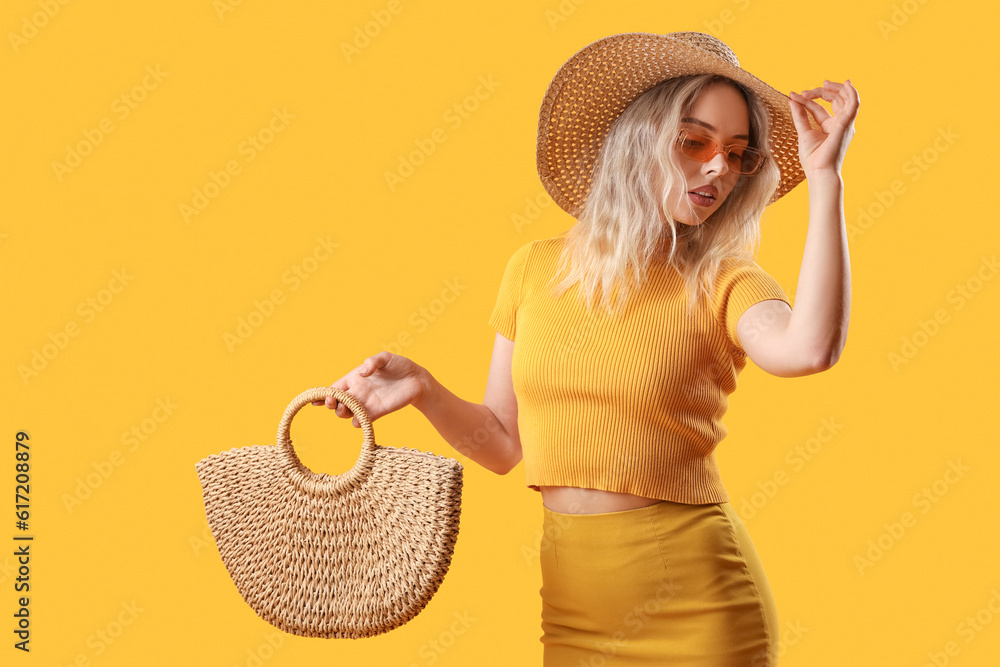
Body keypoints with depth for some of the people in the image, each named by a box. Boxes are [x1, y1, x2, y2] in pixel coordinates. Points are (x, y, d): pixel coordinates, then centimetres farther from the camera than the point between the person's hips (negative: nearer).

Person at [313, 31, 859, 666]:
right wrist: (423, 389, -7)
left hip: (691, 602, -2)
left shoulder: (723, 283, -4)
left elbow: (810, 348, -28)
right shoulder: (536, 268, 4)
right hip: (564, 598, 3)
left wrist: (825, 179, -22)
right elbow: (502, 443, 10)